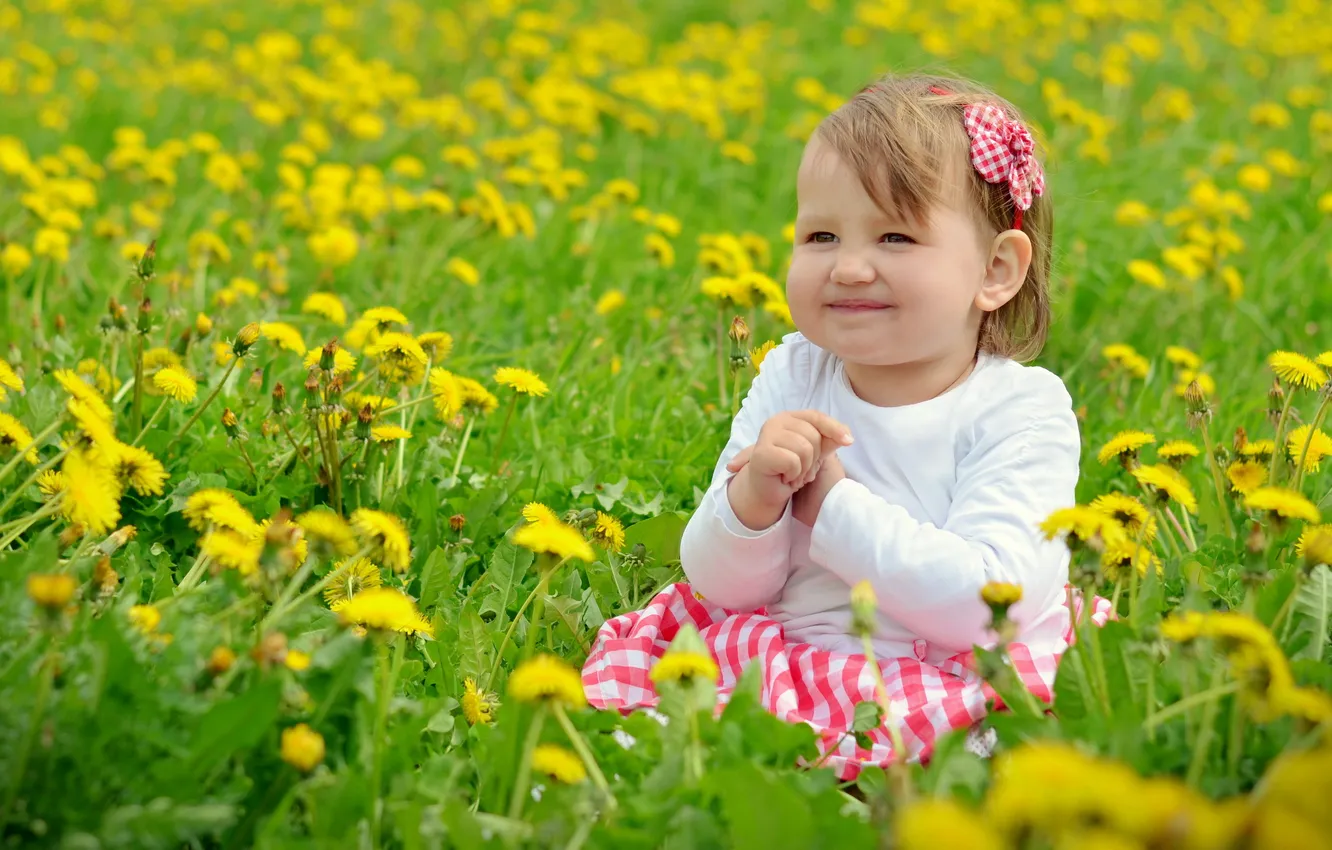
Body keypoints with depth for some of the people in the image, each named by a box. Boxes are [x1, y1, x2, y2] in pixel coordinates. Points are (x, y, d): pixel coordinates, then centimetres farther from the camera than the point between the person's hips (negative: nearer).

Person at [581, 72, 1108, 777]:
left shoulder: (1023, 409, -7)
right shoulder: (789, 380, 4)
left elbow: (985, 601, -21)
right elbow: (720, 588, 2)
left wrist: (830, 502, -18)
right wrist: (753, 497, -19)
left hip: (954, 684, -3)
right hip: (784, 653, 4)